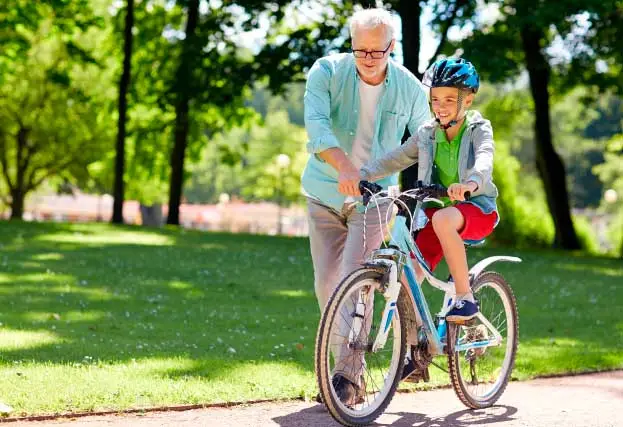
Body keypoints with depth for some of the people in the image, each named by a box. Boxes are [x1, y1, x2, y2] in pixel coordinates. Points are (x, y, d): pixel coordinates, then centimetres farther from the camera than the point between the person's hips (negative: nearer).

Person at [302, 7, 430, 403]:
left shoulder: (410, 89, -7)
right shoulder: (327, 71, -12)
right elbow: (316, 125, -28)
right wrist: (343, 165, -45)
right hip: (325, 196, 2)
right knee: (326, 284, 4)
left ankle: (347, 374, -10)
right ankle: (351, 363, 20)